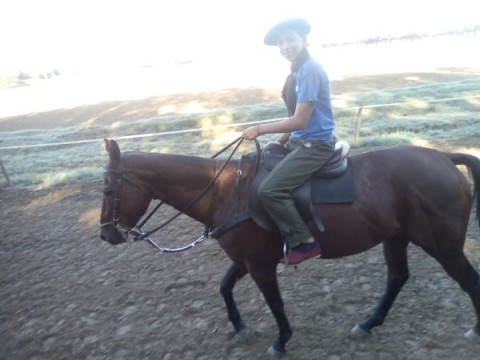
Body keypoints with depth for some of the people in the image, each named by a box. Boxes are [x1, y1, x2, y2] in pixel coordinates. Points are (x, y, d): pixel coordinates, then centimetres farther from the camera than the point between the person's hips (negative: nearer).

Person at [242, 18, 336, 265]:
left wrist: (260, 130, -17)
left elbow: (300, 121, -23)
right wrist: (279, 143, 13)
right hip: (301, 141, 11)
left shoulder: (310, 70, -19)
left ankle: (306, 242, -8)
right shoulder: (300, 70, 12)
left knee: (269, 190, -22)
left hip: (316, 146, -11)